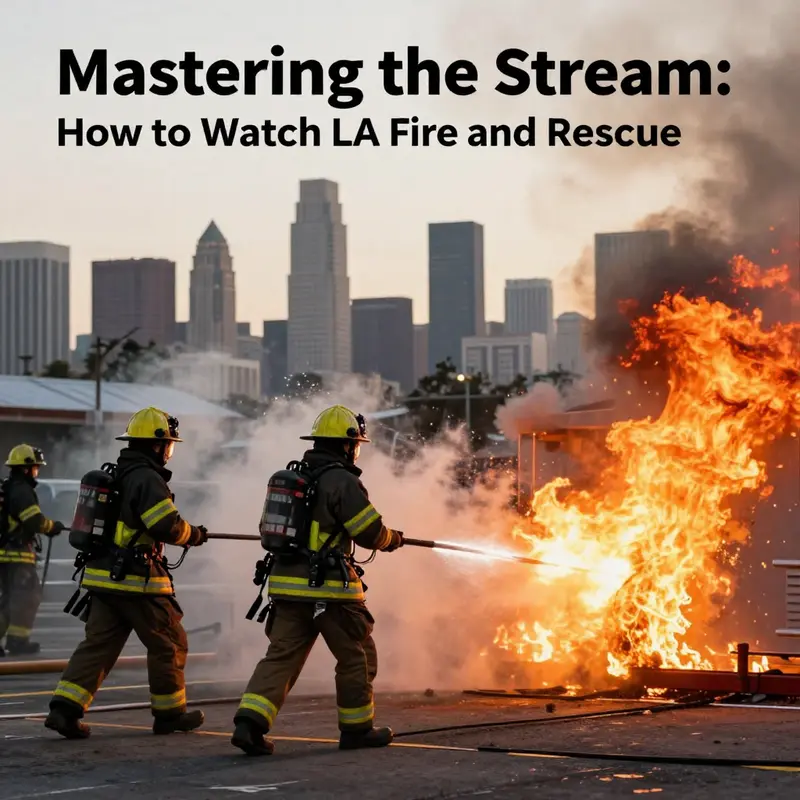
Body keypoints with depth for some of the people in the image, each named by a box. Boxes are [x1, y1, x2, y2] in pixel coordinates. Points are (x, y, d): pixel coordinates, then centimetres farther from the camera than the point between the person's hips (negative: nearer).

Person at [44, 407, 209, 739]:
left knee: (97, 645, 5)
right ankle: (169, 713, 17)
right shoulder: (147, 478, -14)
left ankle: (64, 708, -7)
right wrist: (193, 535, -4)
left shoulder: (115, 476, 16)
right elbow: (168, 525, -23)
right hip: (137, 580, -8)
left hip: (103, 576, 8)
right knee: (169, 645, 7)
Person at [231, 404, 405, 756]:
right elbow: (371, 531, -12)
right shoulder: (343, 482, -11)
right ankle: (356, 729, 19)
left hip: (287, 584, 7)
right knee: (356, 657, 10)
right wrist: (393, 539, 9)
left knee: (281, 657, 4)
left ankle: (250, 723, -11)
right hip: (329, 587, -7)